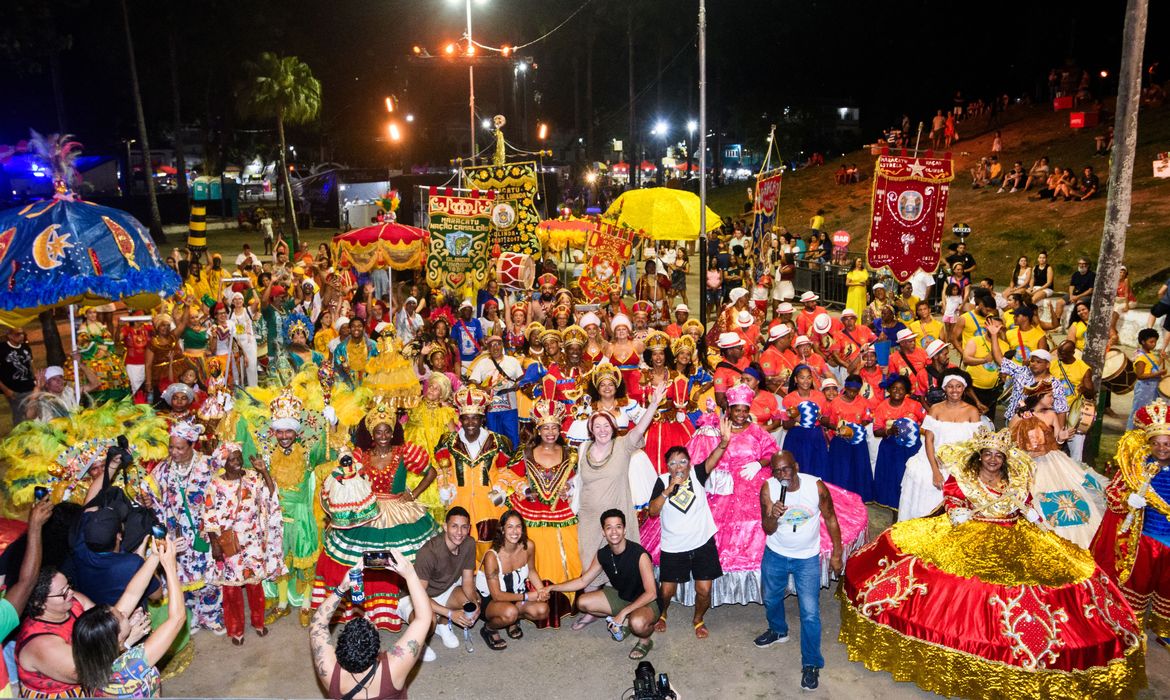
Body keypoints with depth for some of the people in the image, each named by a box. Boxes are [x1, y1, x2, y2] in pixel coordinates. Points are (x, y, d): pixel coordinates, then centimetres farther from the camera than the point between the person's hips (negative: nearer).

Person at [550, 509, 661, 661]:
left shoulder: (639, 554, -28)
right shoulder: (602, 554, -8)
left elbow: (651, 593, -28)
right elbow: (583, 581, 4)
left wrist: (623, 612, -31)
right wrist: (552, 588, -4)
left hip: (647, 601, -7)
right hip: (621, 596, 7)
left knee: (637, 623, -40)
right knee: (582, 602, -6)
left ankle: (645, 640, -2)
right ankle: (625, 621, 10)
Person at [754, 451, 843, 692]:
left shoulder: (817, 486, -23)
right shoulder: (768, 488, -20)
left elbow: (830, 519, -6)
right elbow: (767, 529, -16)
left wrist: (837, 553, -2)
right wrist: (773, 516, -39)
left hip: (807, 558, -2)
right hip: (775, 555, 2)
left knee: (810, 613, -3)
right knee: (771, 599, 23)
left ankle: (811, 664, 15)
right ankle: (778, 631, 54)